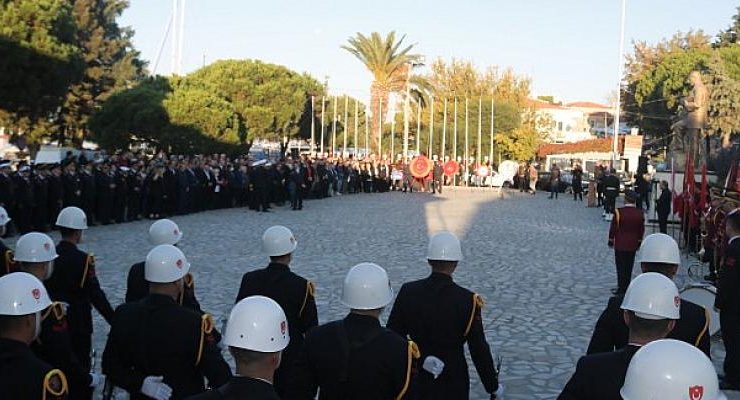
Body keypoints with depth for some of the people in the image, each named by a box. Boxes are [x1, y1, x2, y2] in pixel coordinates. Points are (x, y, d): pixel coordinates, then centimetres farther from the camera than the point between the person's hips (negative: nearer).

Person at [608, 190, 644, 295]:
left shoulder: (619, 212, -16)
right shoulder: (639, 213, -3)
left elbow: (613, 228, -9)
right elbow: (641, 230, 6)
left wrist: (611, 241, 3)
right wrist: (639, 242, 19)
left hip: (620, 244, -4)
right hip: (633, 245, 4)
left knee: (621, 267, 3)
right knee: (629, 267, 12)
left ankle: (621, 289, 5)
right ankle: (626, 287, 18)